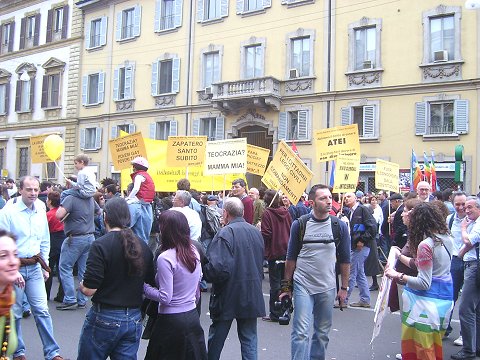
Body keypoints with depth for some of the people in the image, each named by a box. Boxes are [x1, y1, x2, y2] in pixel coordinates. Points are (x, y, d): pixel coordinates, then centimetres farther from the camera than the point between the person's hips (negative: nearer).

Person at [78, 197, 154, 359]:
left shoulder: (100, 245, -15)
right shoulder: (143, 246, 1)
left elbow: (89, 290, -18)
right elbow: (151, 282, 8)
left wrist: (82, 286, 4)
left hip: (105, 317, -4)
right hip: (134, 319, 5)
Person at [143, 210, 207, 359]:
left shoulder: (165, 258, -20)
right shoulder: (194, 252, 1)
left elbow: (165, 298, -19)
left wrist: (144, 287, -7)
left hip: (172, 320, -6)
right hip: (193, 316, 6)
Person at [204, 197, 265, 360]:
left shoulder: (225, 233, -17)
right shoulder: (256, 232, 4)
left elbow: (218, 267, -27)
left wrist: (206, 273, -9)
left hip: (228, 296, -5)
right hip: (252, 296, 5)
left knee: (216, 340, 14)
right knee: (249, 340, 13)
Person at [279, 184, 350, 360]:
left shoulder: (340, 226, -2)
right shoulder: (299, 224, -5)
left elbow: (344, 259, 6)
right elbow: (291, 257, 3)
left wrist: (344, 287, 5)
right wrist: (286, 285, 4)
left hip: (328, 288, 2)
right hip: (303, 285, -2)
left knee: (322, 332, 14)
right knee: (301, 332, -5)